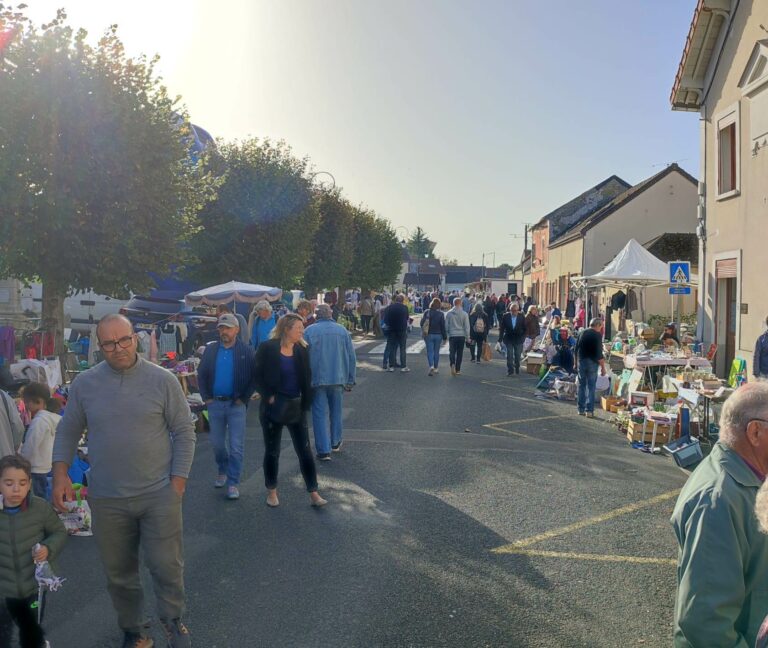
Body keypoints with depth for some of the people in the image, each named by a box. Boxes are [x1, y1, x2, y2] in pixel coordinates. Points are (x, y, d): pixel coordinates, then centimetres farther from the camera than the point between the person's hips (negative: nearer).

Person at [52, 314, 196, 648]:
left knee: (167, 565, 7)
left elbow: (184, 432, -2)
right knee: (118, 572, 15)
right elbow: (67, 432, 9)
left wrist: (178, 479, -7)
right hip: (107, 499, 2)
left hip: (159, 495, -2)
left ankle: (172, 619, 35)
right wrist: (60, 473, -4)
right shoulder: (84, 384, 0)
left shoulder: (162, 379, -6)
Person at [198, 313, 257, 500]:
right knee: (216, 443, 15)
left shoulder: (247, 351, -5)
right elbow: (202, 374, 12)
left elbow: (255, 377, -5)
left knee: (236, 446, -2)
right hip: (215, 403, 4)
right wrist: (206, 397, 3)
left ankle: (233, 483, 6)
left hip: (236, 404, -4)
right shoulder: (211, 349, 6)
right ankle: (223, 471, 38)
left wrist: (244, 398, -9)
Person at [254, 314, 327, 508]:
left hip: (296, 407, 3)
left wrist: (305, 402, 0)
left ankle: (313, 493, 10)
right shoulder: (267, 349, -10)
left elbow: (306, 378, 9)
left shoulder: (301, 350, 2)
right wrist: (268, 396, -14)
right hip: (274, 407, -3)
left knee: (305, 450, 3)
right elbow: (257, 376, -7)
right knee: (272, 451, 10)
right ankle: (271, 492, 27)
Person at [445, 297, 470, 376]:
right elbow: (467, 327, -3)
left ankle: (452, 364, -21)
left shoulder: (448, 313, -2)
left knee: (452, 351, 6)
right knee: (459, 353, 9)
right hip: (461, 335, 0)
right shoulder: (464, 314, -6)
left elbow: (446, 325, 3)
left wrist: (446, 334, 15)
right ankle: (458, 370, 13)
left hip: (452, 335, 0)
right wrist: (467, 337, 5)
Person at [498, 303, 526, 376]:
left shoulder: (521, 317, -6)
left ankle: (517, 369, 23)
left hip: (518, 340, 0)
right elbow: (501, 328, -2)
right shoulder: (505, 316, -6)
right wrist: (500, 339, -6)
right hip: (508, 339, 0)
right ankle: (510, 370, 2)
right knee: (509, 355, -3)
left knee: (517, 356, 7)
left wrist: (522, 338, -4)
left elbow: (524, 329, 2)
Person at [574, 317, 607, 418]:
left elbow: (576, 349, 11)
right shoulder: (597, 335, -11)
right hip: (592, 363, -5)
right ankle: (589, 410, -2)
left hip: (581, 362, 5)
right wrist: (603, 367, -9)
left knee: (582, 386, 11)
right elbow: (599, 353, -15)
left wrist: (576, 362, 20)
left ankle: (581, 409, 13)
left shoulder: (582, 333, 6)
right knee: (591, 387, 0)